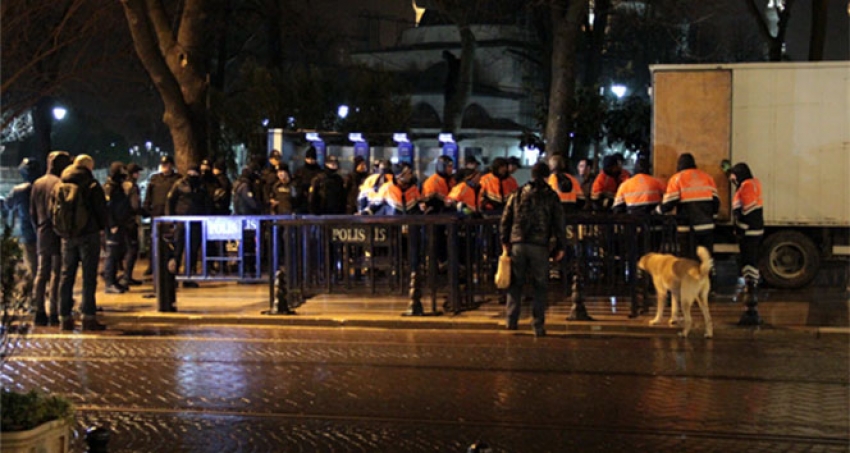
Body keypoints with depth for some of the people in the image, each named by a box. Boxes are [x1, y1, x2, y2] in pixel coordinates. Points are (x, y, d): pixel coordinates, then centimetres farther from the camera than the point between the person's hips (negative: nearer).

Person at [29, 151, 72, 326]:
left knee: (41, 274, 11)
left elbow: (32, 213, 15)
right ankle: (54, 314, -4)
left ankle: (39, 312, 13)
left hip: (42, 234, 7)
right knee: (57, 275, -4)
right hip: (57, 235, -7)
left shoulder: (37, 184, 12)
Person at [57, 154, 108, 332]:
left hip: (67, 235, 5)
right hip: (88, 234, -5)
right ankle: (88, 317, -6)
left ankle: (65, 317, 10)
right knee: (89, 276, -3)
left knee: (67, 275, 10)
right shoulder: (92, 186, -7)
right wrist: (101, 227, 10)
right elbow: (101, 210, -6)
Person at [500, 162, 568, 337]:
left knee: (515, 283, 12)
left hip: (517, 244, 2)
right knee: (540, 286, 4)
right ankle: (538, 326, 2)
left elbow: (505, 219, 10)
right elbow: (559, 223, 2)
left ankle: (512, 320, 6)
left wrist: (505, 242, 18)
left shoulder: (517, 194, 10)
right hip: (540, 246, -2)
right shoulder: (551, 196, 4)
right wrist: (561, 246, 8)